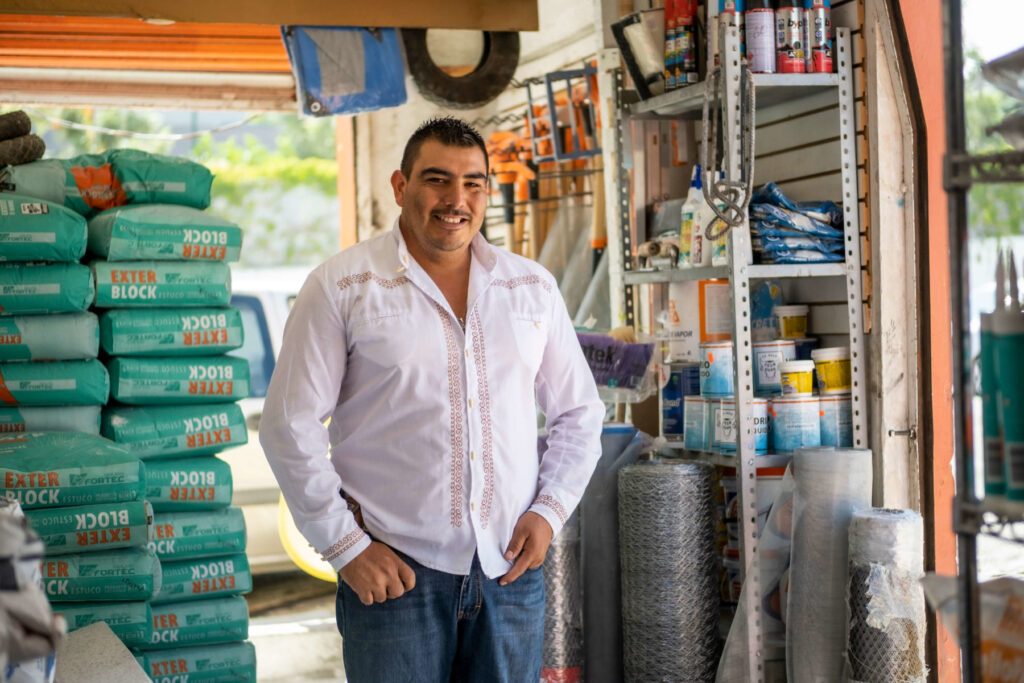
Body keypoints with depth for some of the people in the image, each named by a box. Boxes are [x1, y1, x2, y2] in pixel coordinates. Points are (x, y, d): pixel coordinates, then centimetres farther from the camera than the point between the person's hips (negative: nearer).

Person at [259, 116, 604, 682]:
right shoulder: (342, 287, -3)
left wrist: (550, 510, 2)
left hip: (511, 571, 4)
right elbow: (290, 427, -4)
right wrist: (345, 546, -7)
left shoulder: (532, 286, 9)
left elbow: (579, 413, 15)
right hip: (392, 572, -3)